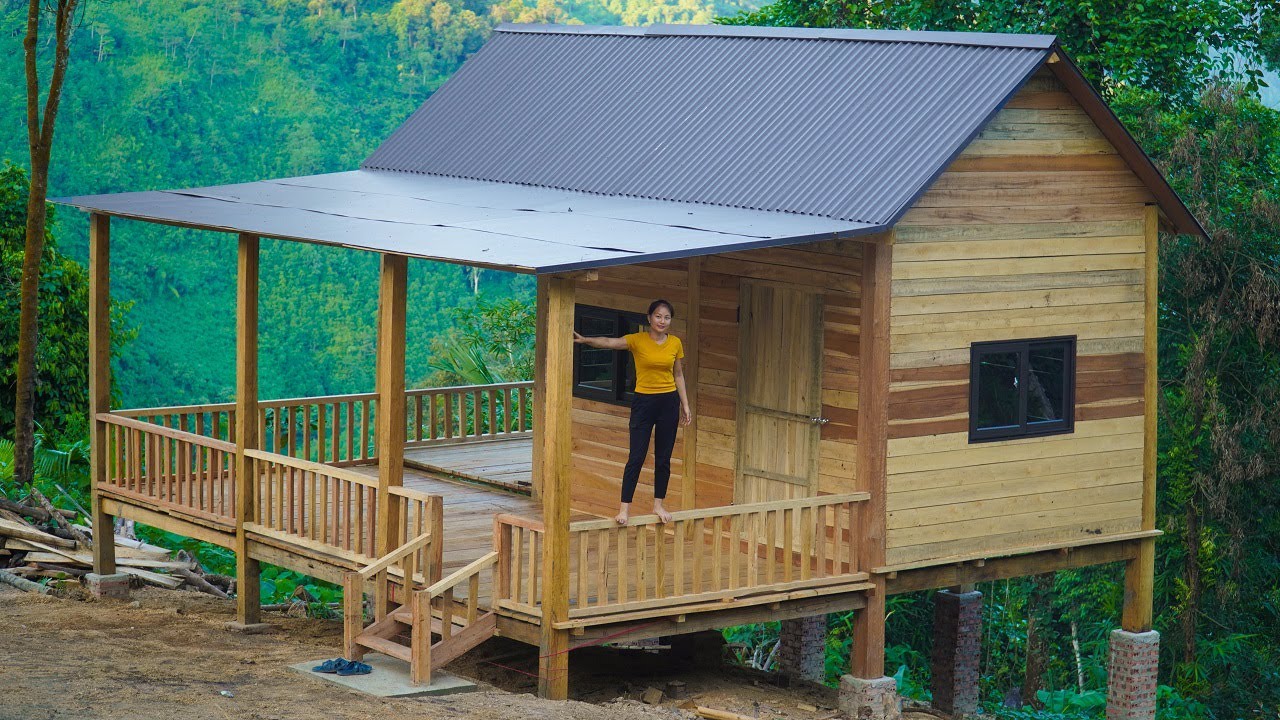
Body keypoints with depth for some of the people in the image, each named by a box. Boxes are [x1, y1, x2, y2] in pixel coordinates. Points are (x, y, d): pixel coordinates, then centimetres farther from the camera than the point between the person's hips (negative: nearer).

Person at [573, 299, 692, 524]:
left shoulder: (675, 343, 2)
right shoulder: (637, 340, -9)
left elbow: (678, 375, 12)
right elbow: (610, 343, -26)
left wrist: (685, 405, 10)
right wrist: (585, 340, -43)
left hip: (669, 402, 3)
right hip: (643, 402, -3)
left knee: (663, 458, 8)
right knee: (636, 457, -6)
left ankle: (658, 504, 20)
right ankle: (625, 507, -2)